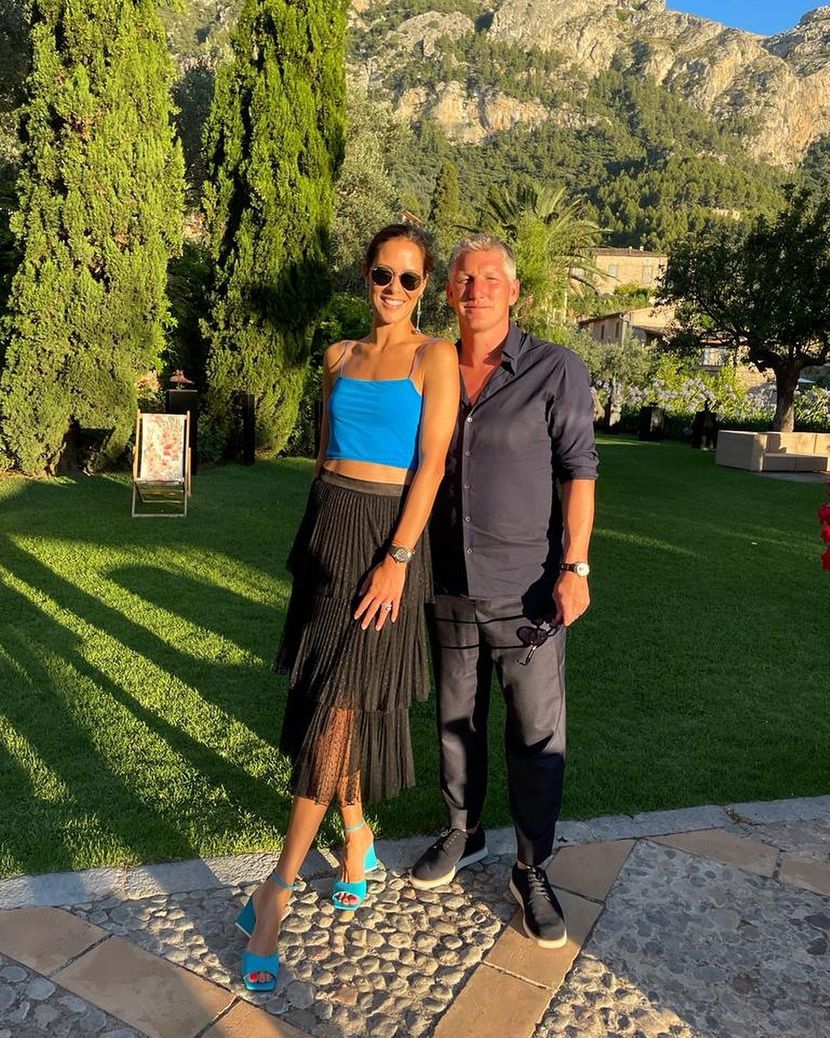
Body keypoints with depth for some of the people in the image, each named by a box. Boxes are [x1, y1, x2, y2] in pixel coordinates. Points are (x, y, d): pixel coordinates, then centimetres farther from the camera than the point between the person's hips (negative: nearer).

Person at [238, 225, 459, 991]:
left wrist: (397, 559, -17)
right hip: (329, 531, 6)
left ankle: (276, 889, 2)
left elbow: (431, 465, -9)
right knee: (328, 696, 10)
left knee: (340, 707, -7)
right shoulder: (340, 358, 13)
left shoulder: (434, 356, -2)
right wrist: (311, 542, 16)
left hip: (388, 534, -5)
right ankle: (358, 835, 31)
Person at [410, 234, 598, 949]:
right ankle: (463, 833, 39)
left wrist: (575, 566, -12)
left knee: (538, 738, 4)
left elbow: (578, 470, -5)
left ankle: (533, 871, 24)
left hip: (527, 591, -3)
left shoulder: (556, 371, -5)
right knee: (457, 721, 17)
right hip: (450, 587, 4)